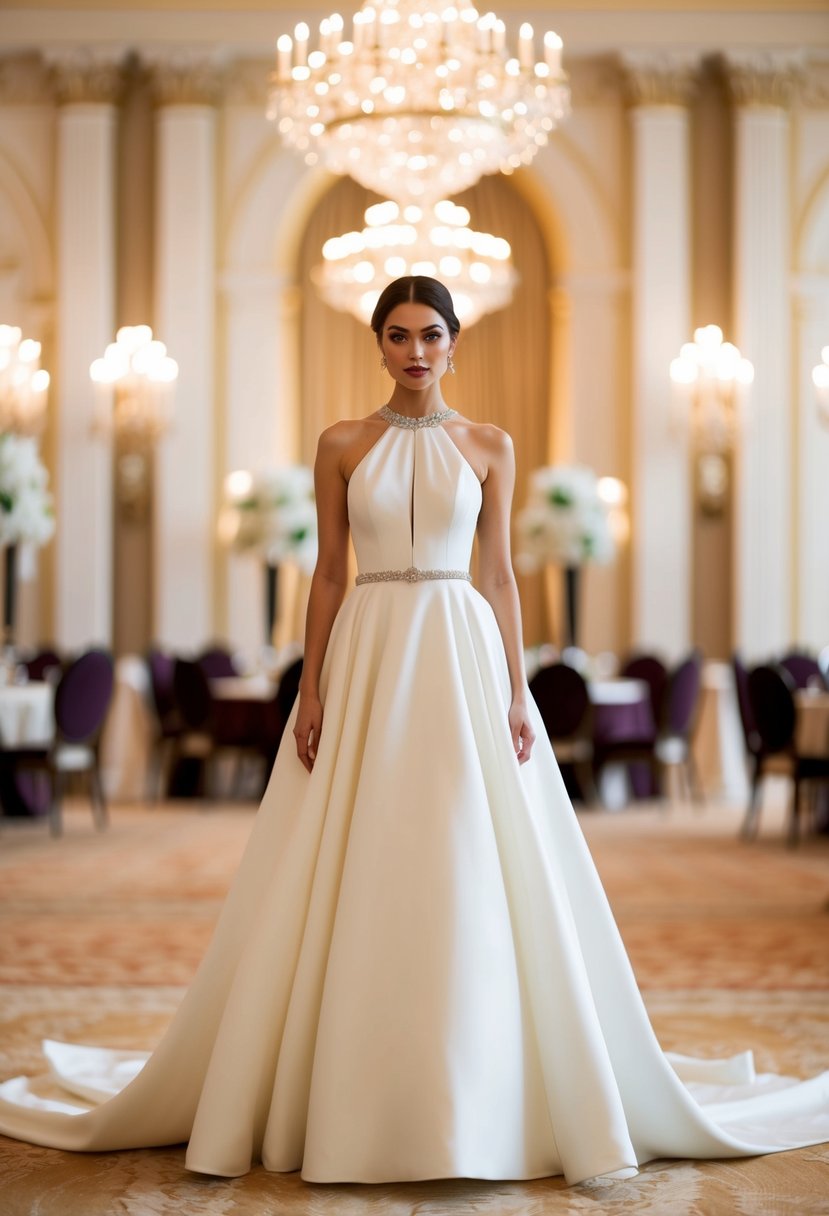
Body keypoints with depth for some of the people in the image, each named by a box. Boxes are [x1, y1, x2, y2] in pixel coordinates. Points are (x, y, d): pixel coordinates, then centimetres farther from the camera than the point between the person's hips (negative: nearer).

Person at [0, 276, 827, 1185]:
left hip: (463, 661, 0)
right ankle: (355, 1099, 11)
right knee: (360, 883, 0)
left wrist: (517, 694, -2)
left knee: (472, 882, -2)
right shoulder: (342, 445, 6)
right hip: (368, 661, 0)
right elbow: (328, 573, 5)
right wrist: (311, 692, -2)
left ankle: (477, 1103, 9)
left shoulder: (489, 447, 7)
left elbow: (500, 576, 5)